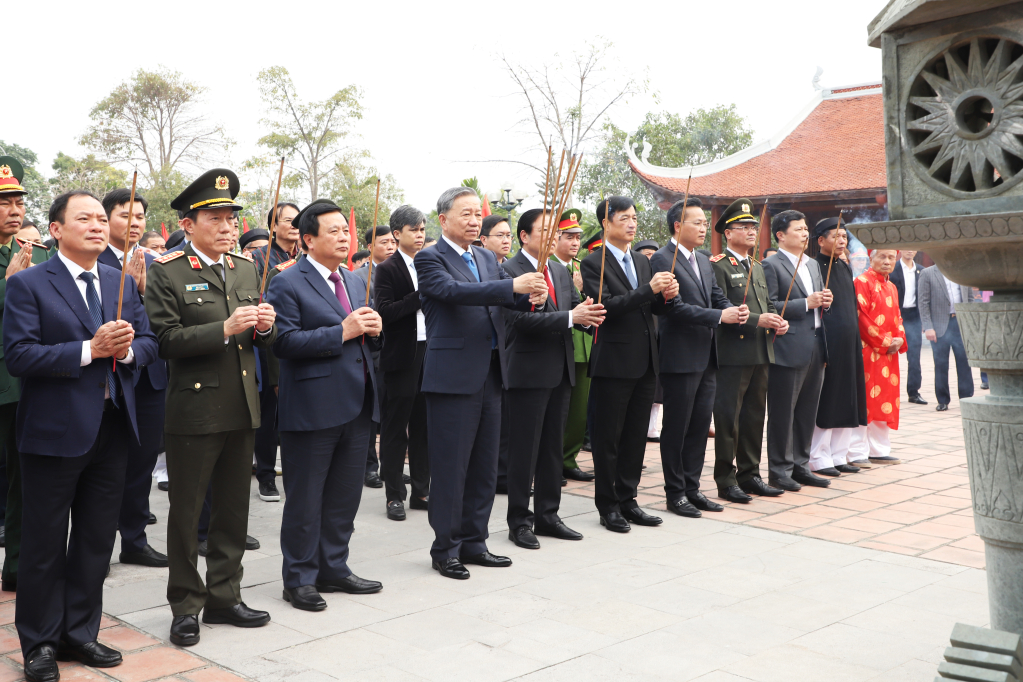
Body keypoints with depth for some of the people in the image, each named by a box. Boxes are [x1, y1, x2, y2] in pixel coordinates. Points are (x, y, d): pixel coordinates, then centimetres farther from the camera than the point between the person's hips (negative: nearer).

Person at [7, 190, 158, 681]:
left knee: (97, 539, 14)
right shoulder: (28, 284, -7)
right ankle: (40, 643, 22)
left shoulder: (122, 284, 10)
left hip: (112, 429, 6)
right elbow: (18, 356, -16)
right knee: (45, 544, 7)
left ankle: (80, 632, 29)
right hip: (56, 432, -5)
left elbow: (149, 343, 10)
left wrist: (127, 349, -13)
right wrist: (90, 350, -22)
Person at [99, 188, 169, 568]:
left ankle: (134, 540, 23)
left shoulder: (153, 264, 12)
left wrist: (146, 288, -14)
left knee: (143, 459, 11)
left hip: (150, 376, 5)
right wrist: (131, 286, -25)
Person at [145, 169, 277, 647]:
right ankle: (186, 606, 19)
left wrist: (265, 325, -7)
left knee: (234, 509, 14)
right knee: (186, 512, 6)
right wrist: (225, 329, -25)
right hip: (194, 411, -6)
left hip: (243, 409, 6)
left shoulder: (246, 269, 12)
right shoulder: (167, 273, -6)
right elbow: (167, 340, -16)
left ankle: (224, 598, 27)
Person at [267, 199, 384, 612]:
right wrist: (342, 332, -21)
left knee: (344, 498, 15)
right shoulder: (287, 284, -8)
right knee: (305, 501, 4)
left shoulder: (353, 282, 16)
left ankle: (334, 569, 29)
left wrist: (373, 329, -1)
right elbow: (284, 342, -19)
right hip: (312, 409, -7)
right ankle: (300, 579, 17)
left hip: (356, 407, 7)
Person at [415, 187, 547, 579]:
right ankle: (446, 549, 12)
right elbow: (454, 290, -24)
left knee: (484, 466, 13)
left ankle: (473, 542, 24)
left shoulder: (487, 259, 17)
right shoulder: (430, 259, -6)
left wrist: (530, 297, -12)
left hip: (489, 376, 7)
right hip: (453, 377, -7)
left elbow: (507, 301, 11)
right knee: (450, 468, 0)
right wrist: (513, 285, -33)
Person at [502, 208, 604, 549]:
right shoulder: (509, 270, -10)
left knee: (554, 447, 14)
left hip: (560, 370, 8)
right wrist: (570, 317, -25)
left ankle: (548, 515, 24)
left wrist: (587, 315, -13)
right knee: (524, 450, 0)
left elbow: (575, 308, 12)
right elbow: (520, 318, -21)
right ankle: (519, 521, 10)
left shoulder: (561, 271, 16)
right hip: (528, 371, -8)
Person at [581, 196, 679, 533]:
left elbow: (653, 308, 15)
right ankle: (608, 506, 12)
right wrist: (649, 289, -24)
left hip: (645, 362, 7)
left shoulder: (643, 261, 15)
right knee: (608, 438, 3)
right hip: (614, 363, -7)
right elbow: (606, 306, -19)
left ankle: (627, 500, 23)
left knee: (636, 436, 12)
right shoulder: (594, 263, -7)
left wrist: (667, 296, -7)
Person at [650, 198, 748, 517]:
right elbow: (675, 307, -19)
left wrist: (735, 311, -8)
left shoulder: (704, 261, 16)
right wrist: (719, 316, -21)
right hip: (680, 357, -8)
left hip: (706, 358, 8)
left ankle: (692, 488, 23)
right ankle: (675, 493, 11)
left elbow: (717, 297, 15)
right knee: (677, 428, 2)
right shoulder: (662, 260, -12)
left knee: (700, 426, 13)